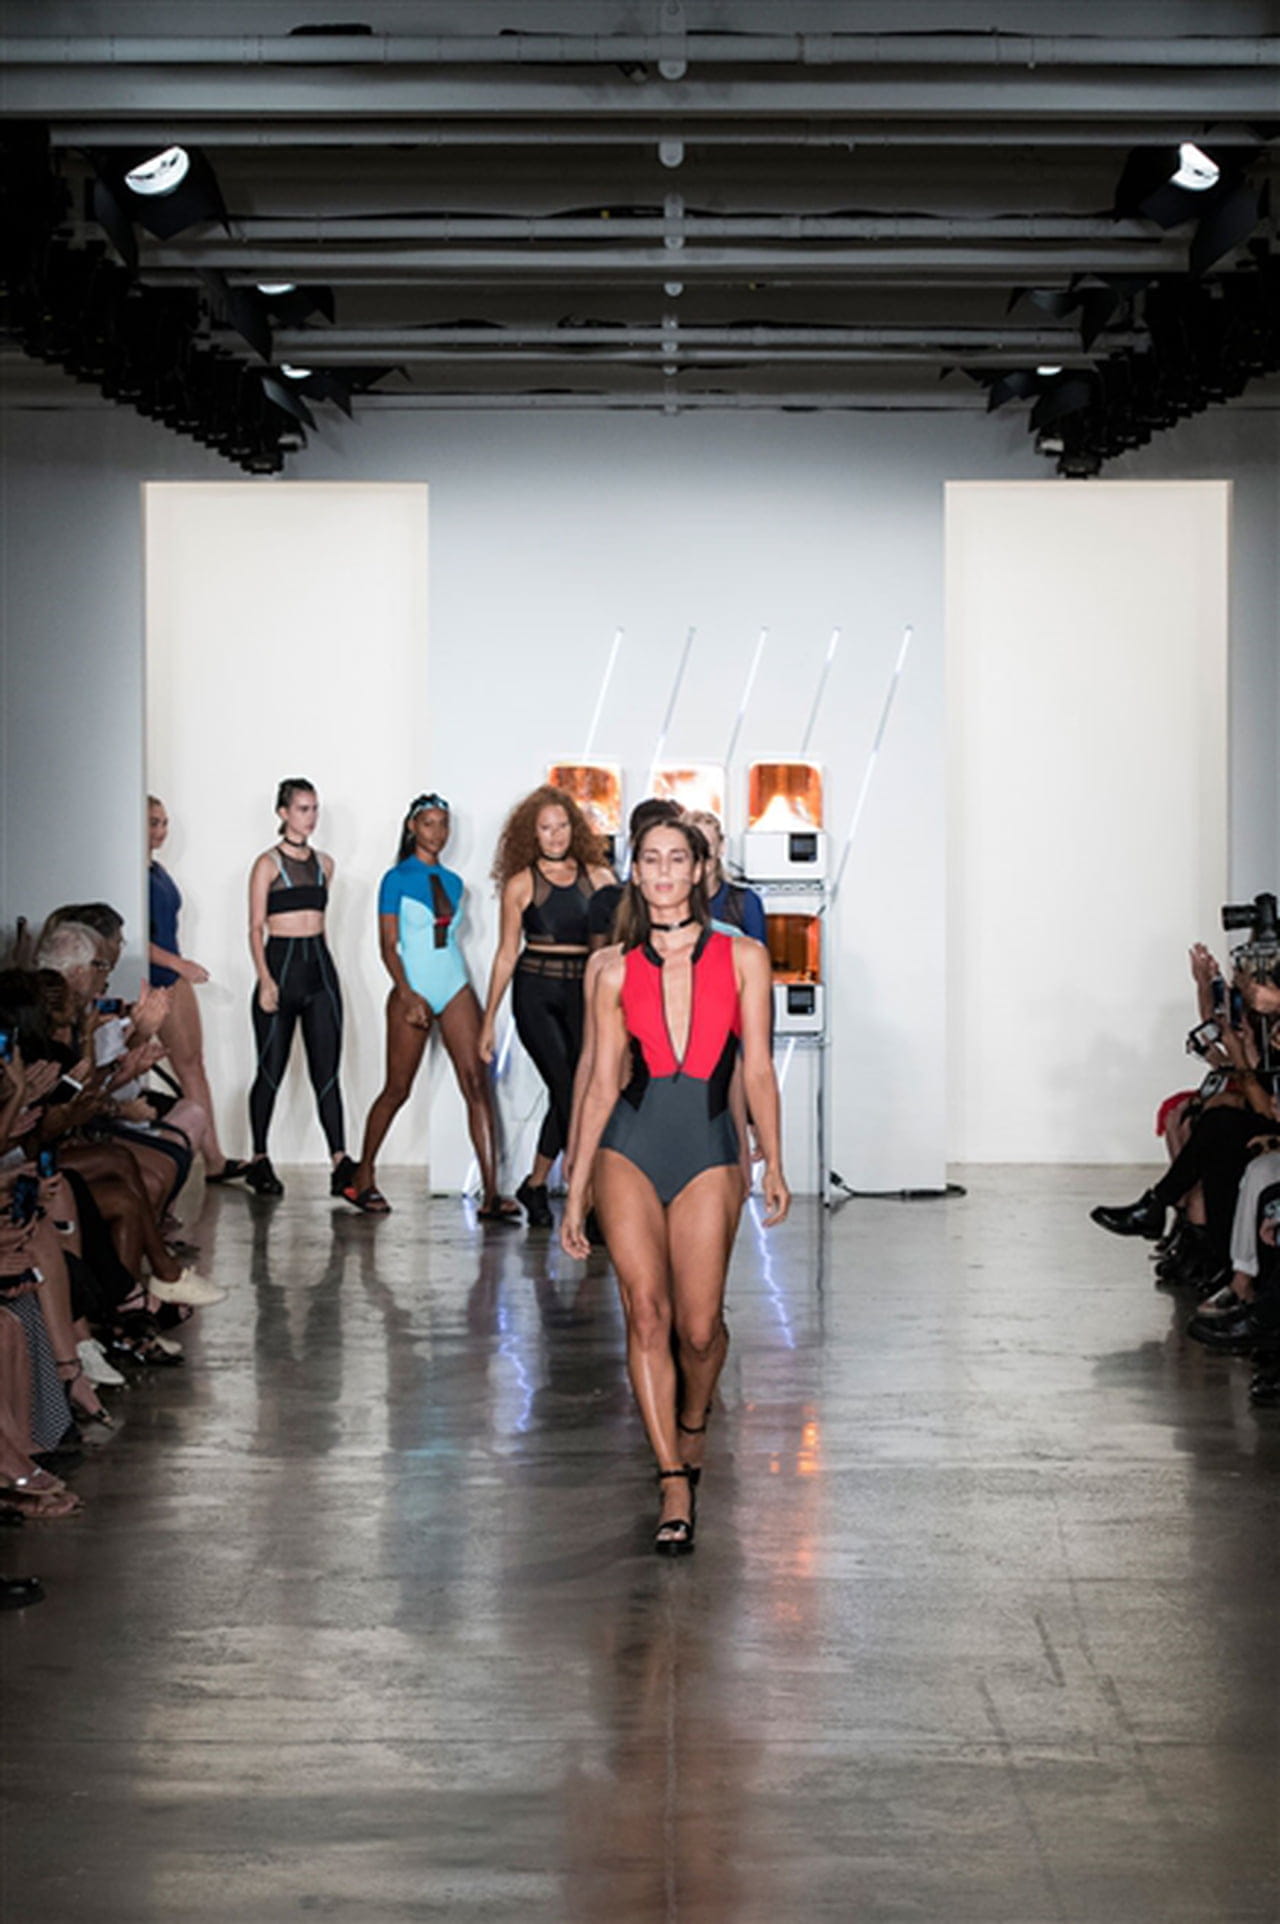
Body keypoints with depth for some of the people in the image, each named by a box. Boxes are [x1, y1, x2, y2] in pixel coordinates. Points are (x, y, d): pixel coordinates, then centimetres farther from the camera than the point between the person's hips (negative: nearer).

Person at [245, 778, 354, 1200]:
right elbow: (256, 928, -6)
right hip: (281, 963, -4)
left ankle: (341, 1164, -5)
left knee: (327, 1068, -1)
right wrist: (265, 979, -15)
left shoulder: (324, 863, 13)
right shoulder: (268, 863, -2)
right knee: (272, 1070, 2)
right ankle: (260, 1161, 14)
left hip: (320, 965, 4)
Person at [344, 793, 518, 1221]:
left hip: (456, 988, 4)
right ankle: (362, 1178, 22)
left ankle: (490, 1195, -12)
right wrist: (408, 995, -16)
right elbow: (388, 945, -6)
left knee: (477, 1084, -7)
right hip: (413, 988, -4)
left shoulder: (452, 882, 13)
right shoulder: (397, 879, -2)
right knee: (397, 1089, 3)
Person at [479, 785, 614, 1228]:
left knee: (568, 1093, 5)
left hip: (582, 992, 3)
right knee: (566, 1089, -11)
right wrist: (489, 1019, 7)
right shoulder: (522, 883, 2)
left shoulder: (597, 877, 6)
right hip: (536, 992, -2)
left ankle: (535, 1185, 23)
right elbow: (506, 953, 6)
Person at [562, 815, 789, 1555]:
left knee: (699, 1325, -2)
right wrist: (576, 1189, 7)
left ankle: (692, 1423, 31)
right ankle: (675, 1484, -2)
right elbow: (603, 1082, 8)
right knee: (647, 1312, -7)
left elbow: (758, 1069, 4)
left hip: (709, 1149, -1)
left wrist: (775, 1164, -3)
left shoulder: (742, 958, 4)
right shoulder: (618, 971, 7)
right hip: (631, 1144, 1)